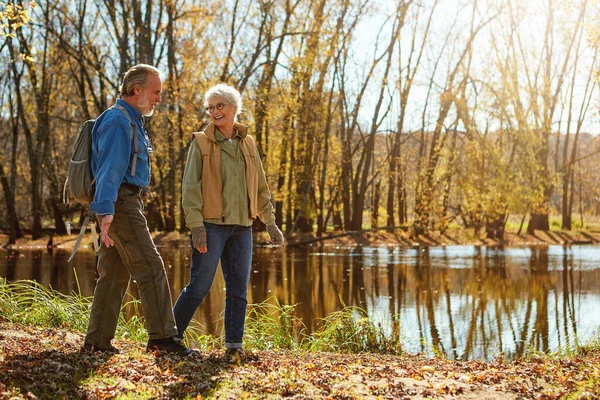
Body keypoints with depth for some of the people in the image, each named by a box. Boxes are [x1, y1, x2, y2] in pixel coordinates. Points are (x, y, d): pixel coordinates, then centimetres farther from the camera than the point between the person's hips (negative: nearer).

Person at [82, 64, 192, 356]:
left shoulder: (131, 121, 21)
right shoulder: (118, 121, -12)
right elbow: (109, 169, -21)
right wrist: (105, 211, -29)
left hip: (121, 204, 10)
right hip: (121, 203, -10)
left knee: (114, 274, 10)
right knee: (151, 269, -10)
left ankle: (97, 340, 13)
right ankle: (161, 337, -8)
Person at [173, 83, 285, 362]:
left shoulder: (247, 143, 14)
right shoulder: (201, 142, 1)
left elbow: (260, 187, 20)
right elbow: (190, 186, -5)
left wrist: (270, 222, 15)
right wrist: (196, 225, -14)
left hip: (242, 227, 5)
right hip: (211, 225, -5)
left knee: (238, 289, 4)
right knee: (199, 286, -5)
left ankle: (234, 346, 10)